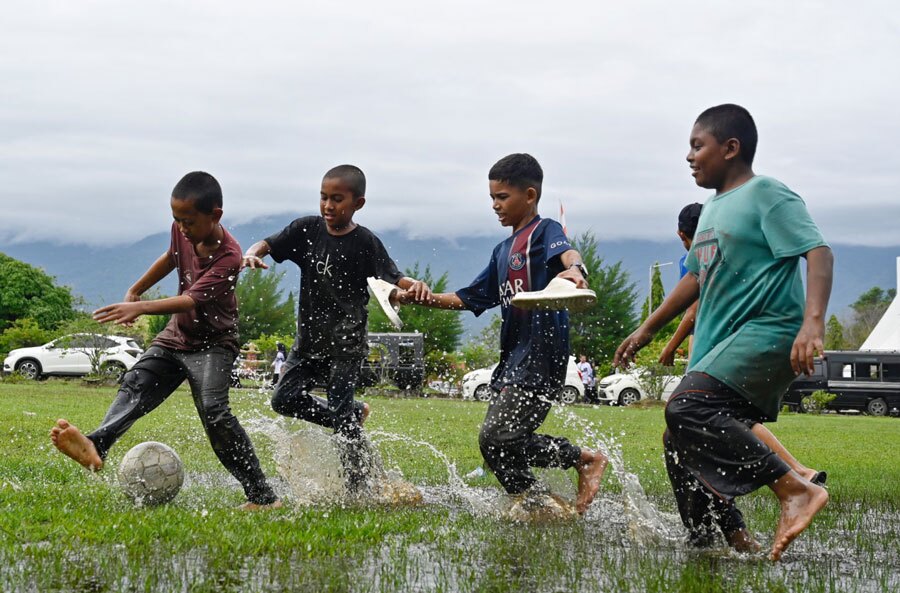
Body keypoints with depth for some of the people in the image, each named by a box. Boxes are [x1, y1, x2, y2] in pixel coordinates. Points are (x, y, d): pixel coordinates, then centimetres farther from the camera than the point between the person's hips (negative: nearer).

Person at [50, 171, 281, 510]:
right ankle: (96, 447, -32)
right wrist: (135, 291, 23)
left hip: (213, 342, -7)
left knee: (214, 412, -23)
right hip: (177, 335, 7)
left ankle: (262, 497, -20)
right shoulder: (182, 231, -6)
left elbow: (191, 301, -39)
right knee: (136, 384, -12)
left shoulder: (228, 257, -27)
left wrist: (141, 308, -52)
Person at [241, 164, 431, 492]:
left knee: (341, 416, -8)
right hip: (309, 338, 5)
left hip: (346, 344, -5)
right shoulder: (307, 229, 1)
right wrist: (252, 254, -23)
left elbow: (393, 278, -17)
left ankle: (358, 488, 3)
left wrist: (415, 284, -40)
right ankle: (355, 413, 21)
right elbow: (268, 244, 1)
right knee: (284, 399, 2)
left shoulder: (365, 242, -10)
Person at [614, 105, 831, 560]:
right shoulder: (712, 209, 20)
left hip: (767, 334, -10)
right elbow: (696, 278, 31)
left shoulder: (766, 195, -7)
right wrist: (646, 330, 32)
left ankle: (796, 489, -26)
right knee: (681, 445, 7)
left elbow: (818, 253, -18)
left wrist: (813, 322, -33)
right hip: (720, 344, 10)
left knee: (686, 410, -27)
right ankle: (737, 543, 14)